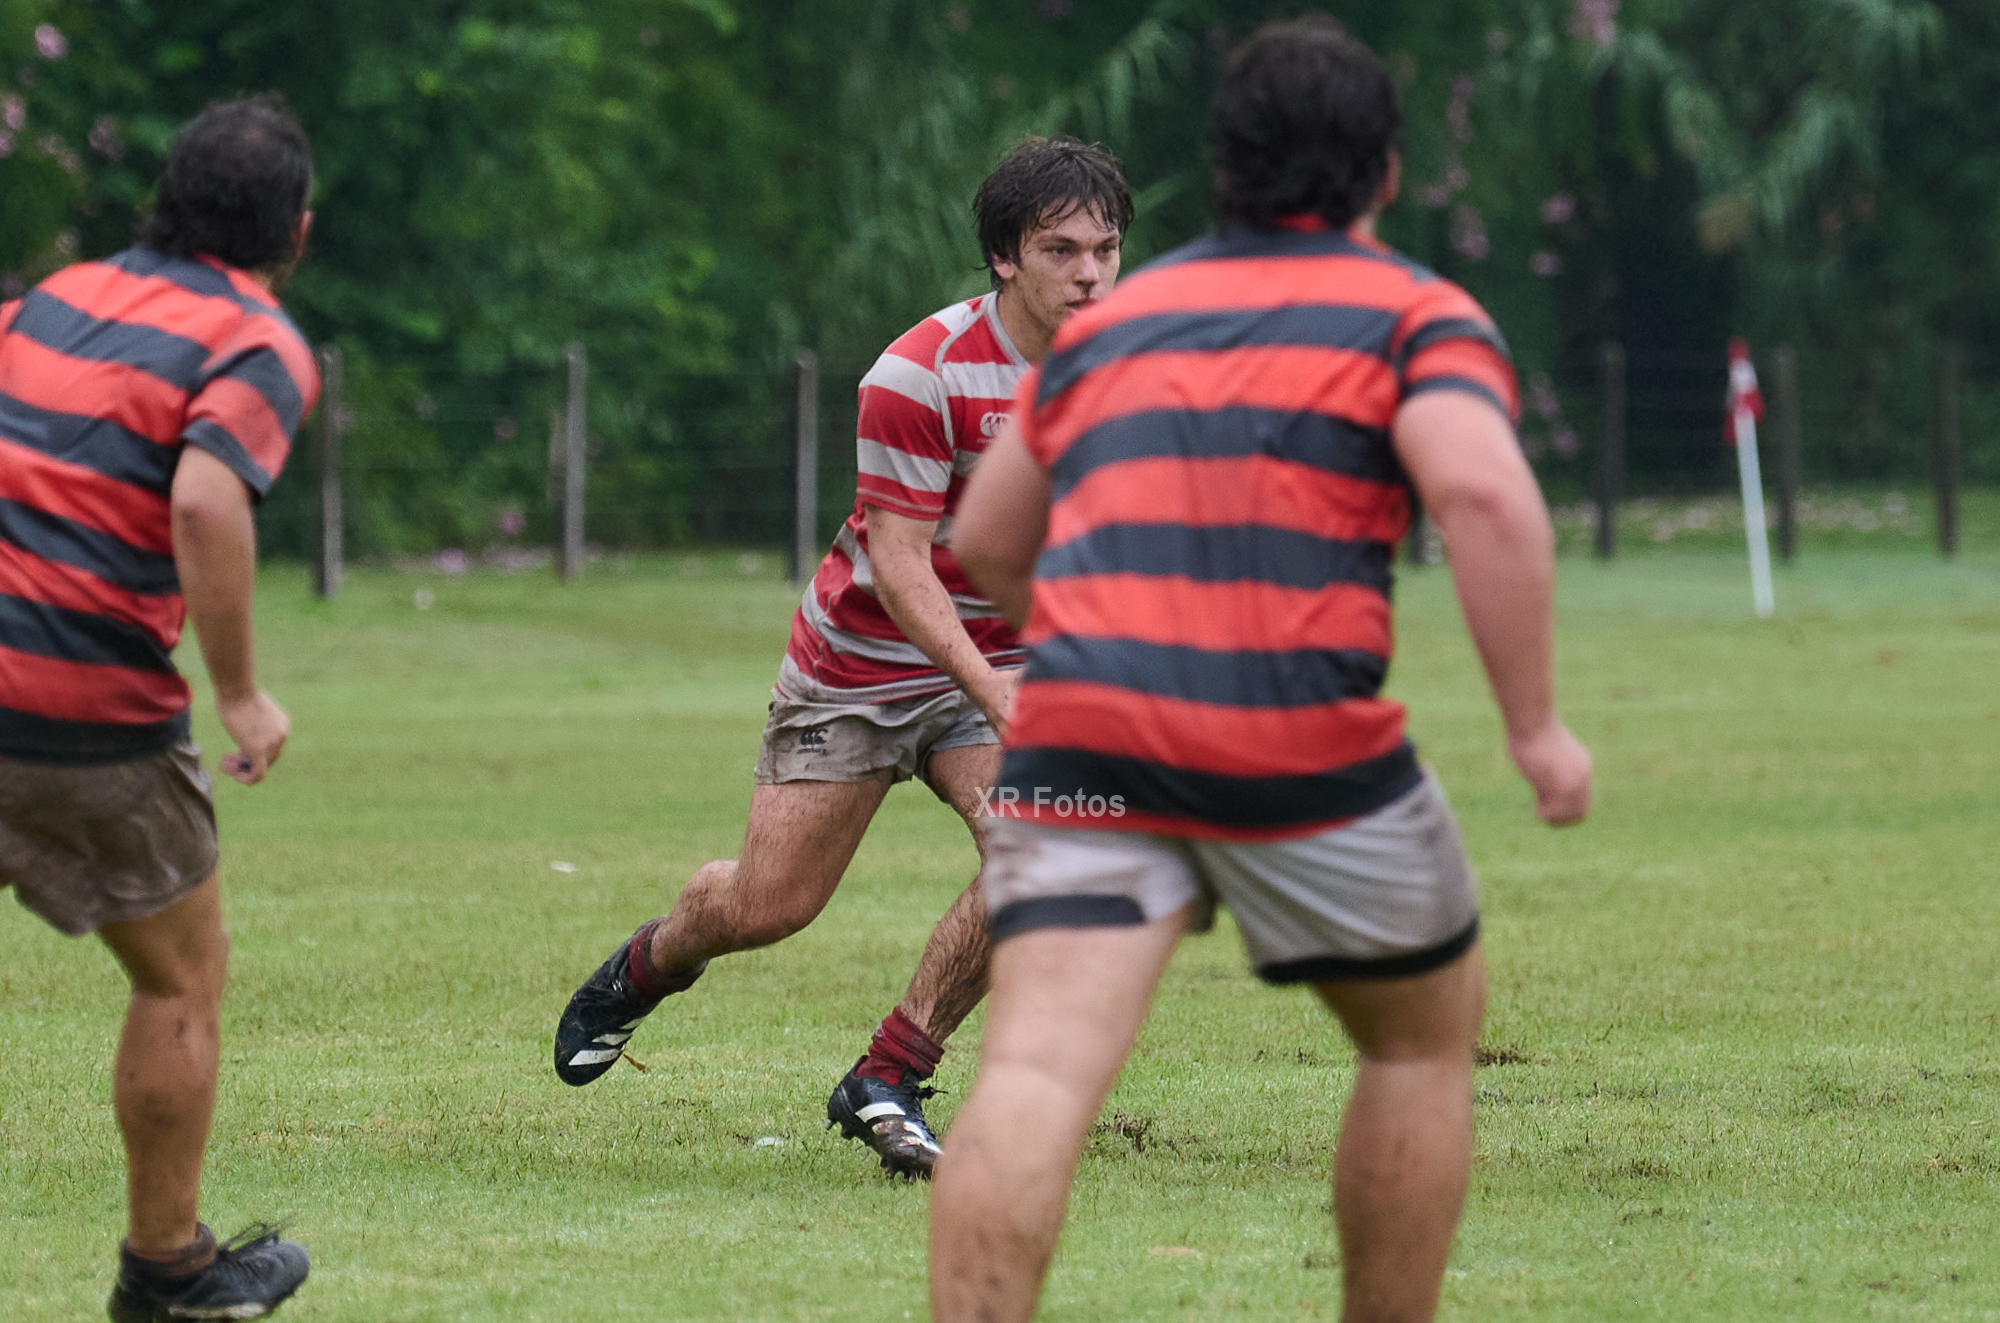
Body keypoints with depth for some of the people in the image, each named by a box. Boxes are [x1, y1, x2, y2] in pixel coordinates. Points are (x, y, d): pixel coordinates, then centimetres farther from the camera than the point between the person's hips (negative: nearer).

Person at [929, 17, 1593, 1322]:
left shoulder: (1110, 320, 23)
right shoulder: (1417, 315, 8)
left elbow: (986, 544, 31)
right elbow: (1484, 492, -12)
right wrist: (1537, 725, -7)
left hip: (1080, 730, 3)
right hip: (1305, 746, -3)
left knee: (1040, 1068, -10)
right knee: (1428, 1031, 22)